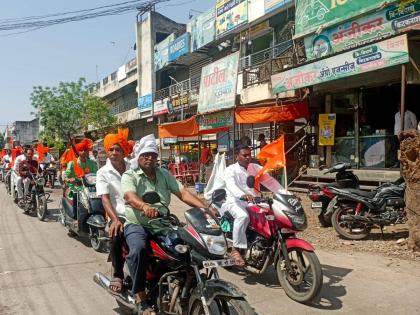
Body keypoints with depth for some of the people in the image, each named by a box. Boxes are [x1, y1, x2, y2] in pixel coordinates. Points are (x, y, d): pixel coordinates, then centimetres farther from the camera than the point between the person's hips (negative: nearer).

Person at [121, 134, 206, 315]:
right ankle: (140, 298, -20)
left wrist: (204, 207, -16)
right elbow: (130, 196, -24)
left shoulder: (164, 174, 11)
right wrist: (144, 207, -47)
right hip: (137, 224, -4)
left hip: (162, 224, 5)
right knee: (138, 249, -34)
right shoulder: (129, 176, -3)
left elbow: (183, 193, 0)